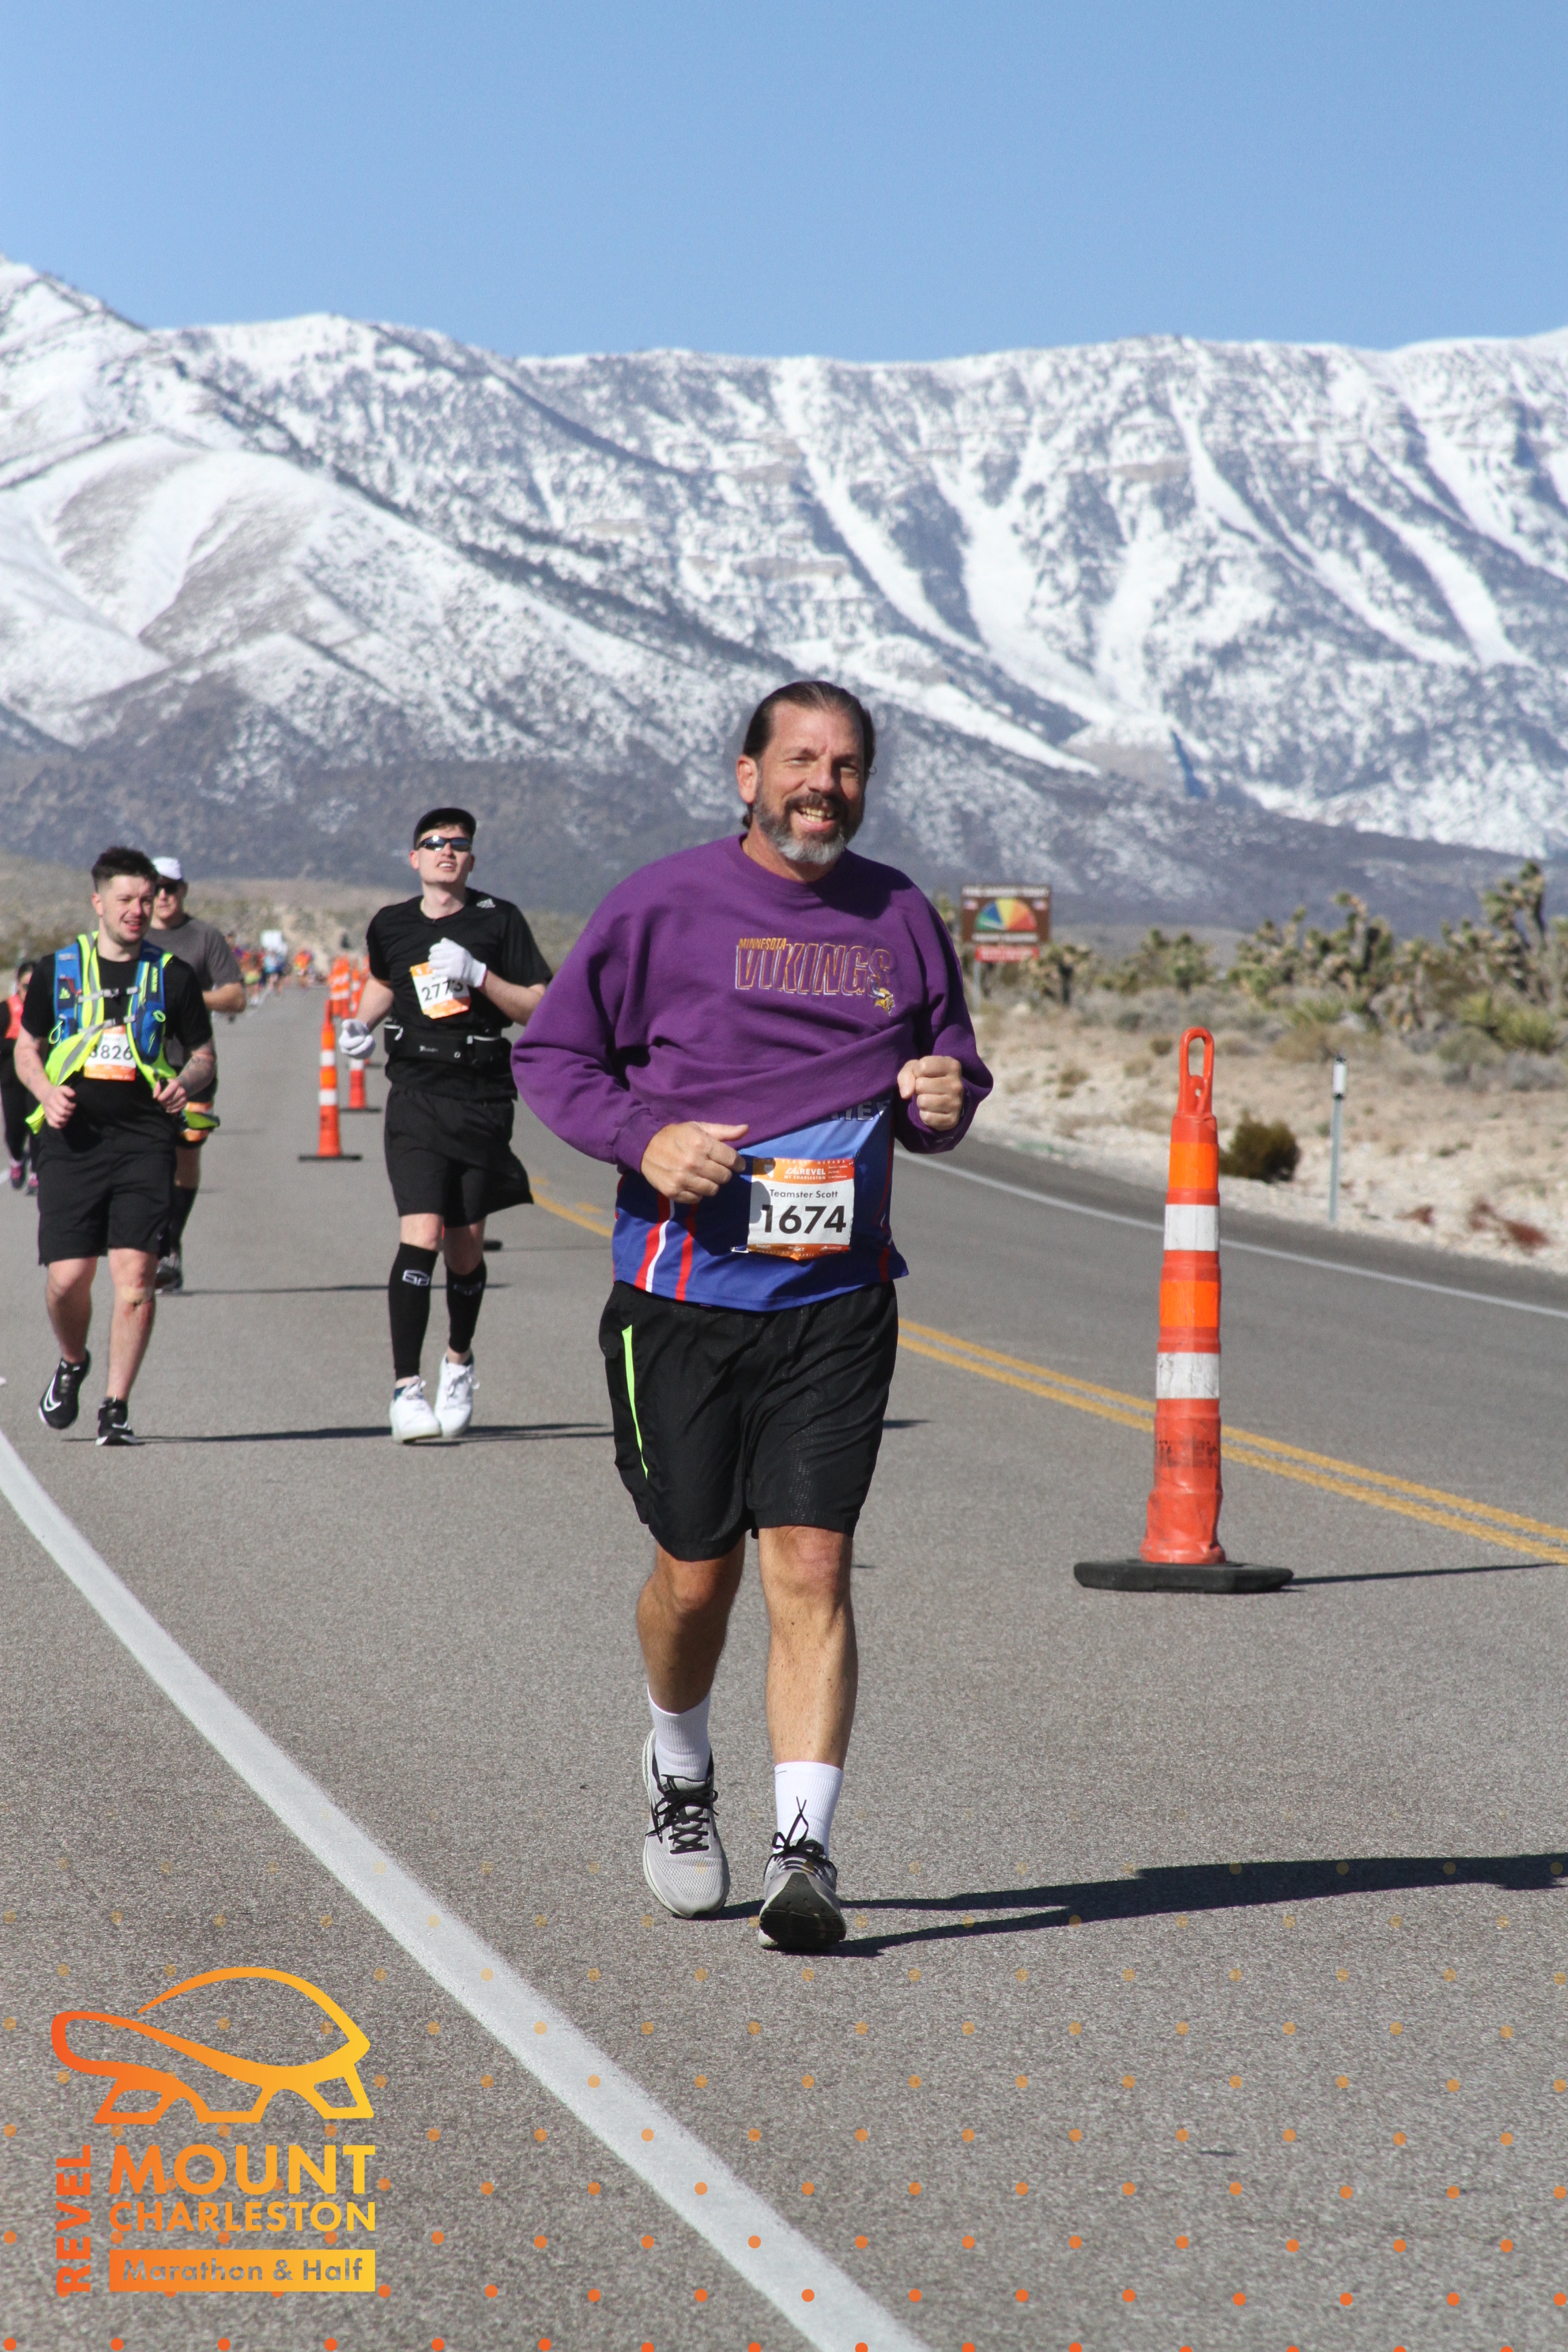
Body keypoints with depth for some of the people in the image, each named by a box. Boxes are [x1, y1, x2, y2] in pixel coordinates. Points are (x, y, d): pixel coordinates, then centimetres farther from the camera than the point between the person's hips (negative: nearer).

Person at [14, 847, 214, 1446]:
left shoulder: (172, 975, 8)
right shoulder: (56, 969, 10)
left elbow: (204, 1057, 14)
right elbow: (27, 1049, 17)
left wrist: (185, 1083, -8)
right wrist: (47, 1091, -3)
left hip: (144, 1143, 0)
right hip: (72, 1141, 0)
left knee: (134, 1273, -11)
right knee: (68, 1278, -5)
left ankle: (116, 1407, -2)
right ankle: (72, 1364, 27)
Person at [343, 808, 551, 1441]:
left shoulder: (498, 920, 1)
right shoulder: (391, 925, 7)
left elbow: (539, 1009, -1)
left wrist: (479, 977, -14)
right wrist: (360, 1025, 11)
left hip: (483, 1101, 0)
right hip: (416, 1098, 0)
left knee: (465, 1253, 8)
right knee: (420, 1237, -17)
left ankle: (458, 1361, 35)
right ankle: (407, 1388, -14)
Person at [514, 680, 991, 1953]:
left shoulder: (902, 917, 9)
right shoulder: (662, 905, -1)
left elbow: (951, 1069, 21)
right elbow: (549, 1052, 3)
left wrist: (946, 1101, -4)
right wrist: (644, 1135, -14)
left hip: (838, 1304, 1)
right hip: (681, 1297, -1)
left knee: (811, 1568, -9)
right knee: (696, 1573, 8)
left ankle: (806, 1849, -8)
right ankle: (680, 1766, 38)